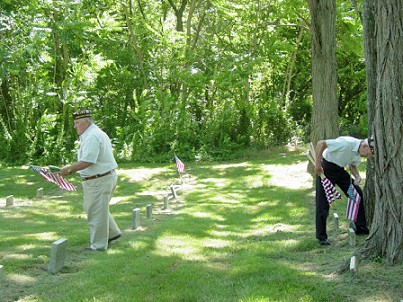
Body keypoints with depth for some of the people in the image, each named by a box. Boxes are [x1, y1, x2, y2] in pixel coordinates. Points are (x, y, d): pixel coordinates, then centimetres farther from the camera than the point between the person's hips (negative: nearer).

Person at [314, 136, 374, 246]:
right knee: (323, 203, -7)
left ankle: (360, 228, 16)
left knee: (357, 193, 4)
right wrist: (317, 165, -28)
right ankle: (321, 237, 2)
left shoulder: (359, 153, -5)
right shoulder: (346, 143, -31)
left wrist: (357, 176, -8)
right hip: (325, 168, -8)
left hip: (339, 170, 8)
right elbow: (320, 143, -31)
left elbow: (353, 165, 13)